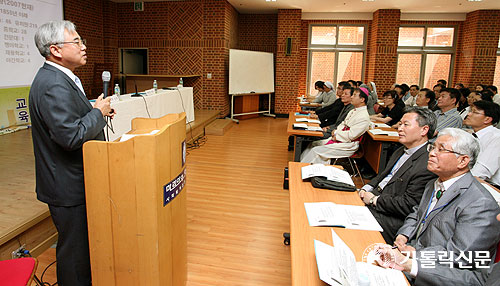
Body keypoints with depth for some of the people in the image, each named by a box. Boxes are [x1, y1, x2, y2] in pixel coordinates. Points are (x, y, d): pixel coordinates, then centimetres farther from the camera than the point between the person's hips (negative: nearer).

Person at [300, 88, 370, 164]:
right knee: (313, 144, 1)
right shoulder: (353, 111, 12)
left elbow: (351, 135, -22)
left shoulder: (364, 117, -18)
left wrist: (336, 136, -11)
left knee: (316, 151, -19)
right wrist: (336, 131, -1)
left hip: (348, 145, -9)